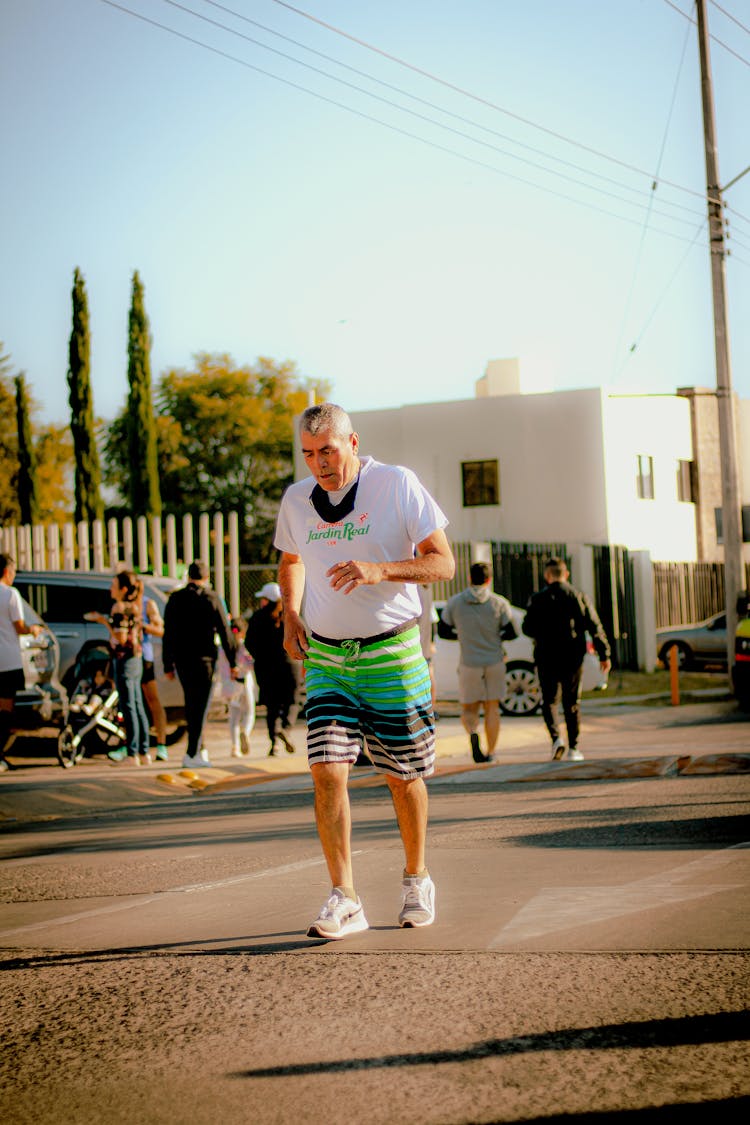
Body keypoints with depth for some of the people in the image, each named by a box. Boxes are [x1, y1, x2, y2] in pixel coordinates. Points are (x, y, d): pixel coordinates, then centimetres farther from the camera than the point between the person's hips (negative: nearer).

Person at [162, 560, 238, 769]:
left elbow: (168, 634, 5)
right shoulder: (212, 598, -5)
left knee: (191, 703, 17)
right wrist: (232, 662, 1)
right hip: (204, 658, -3)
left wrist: (168, 665, 10)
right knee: (200, 705, -1)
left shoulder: (175, 599, 4)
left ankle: (199, 748, 21)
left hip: (181, 659, 3)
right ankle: (192, 755, -5)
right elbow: (225, 632, -4)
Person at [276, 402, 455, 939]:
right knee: (327, 770, -12)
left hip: (392, 653, -2)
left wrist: (379, 571, -25)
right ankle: (344, 900, -10)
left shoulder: (397, 484, -8)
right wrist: (291, 616, 8)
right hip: (326, 656, 3)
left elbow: (442, 562, -9)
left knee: (403, 775, 7)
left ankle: (417, 879, 30)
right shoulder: (297, 499, 5)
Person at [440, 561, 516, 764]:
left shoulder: (455, 602, -3)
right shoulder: (499, 603, -5)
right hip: (494, 662, 0)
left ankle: (472, 732, -21)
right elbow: (511, 633, -4)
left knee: (469, 708, 10)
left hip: (469, 663, 0)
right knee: (492, 708, 11)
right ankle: (490, 753, 10)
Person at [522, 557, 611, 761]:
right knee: (572, 702, 10)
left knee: (549, 700, 8)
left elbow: (527, 628, -4)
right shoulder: (579, 597, 2)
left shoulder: (538, 599, -4)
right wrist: (604, 654, 4)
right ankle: (573, 747, 9)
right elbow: (595, 627, 0)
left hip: (547, 659, -2)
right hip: (573, 659, 2)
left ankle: (556, 737, -14)